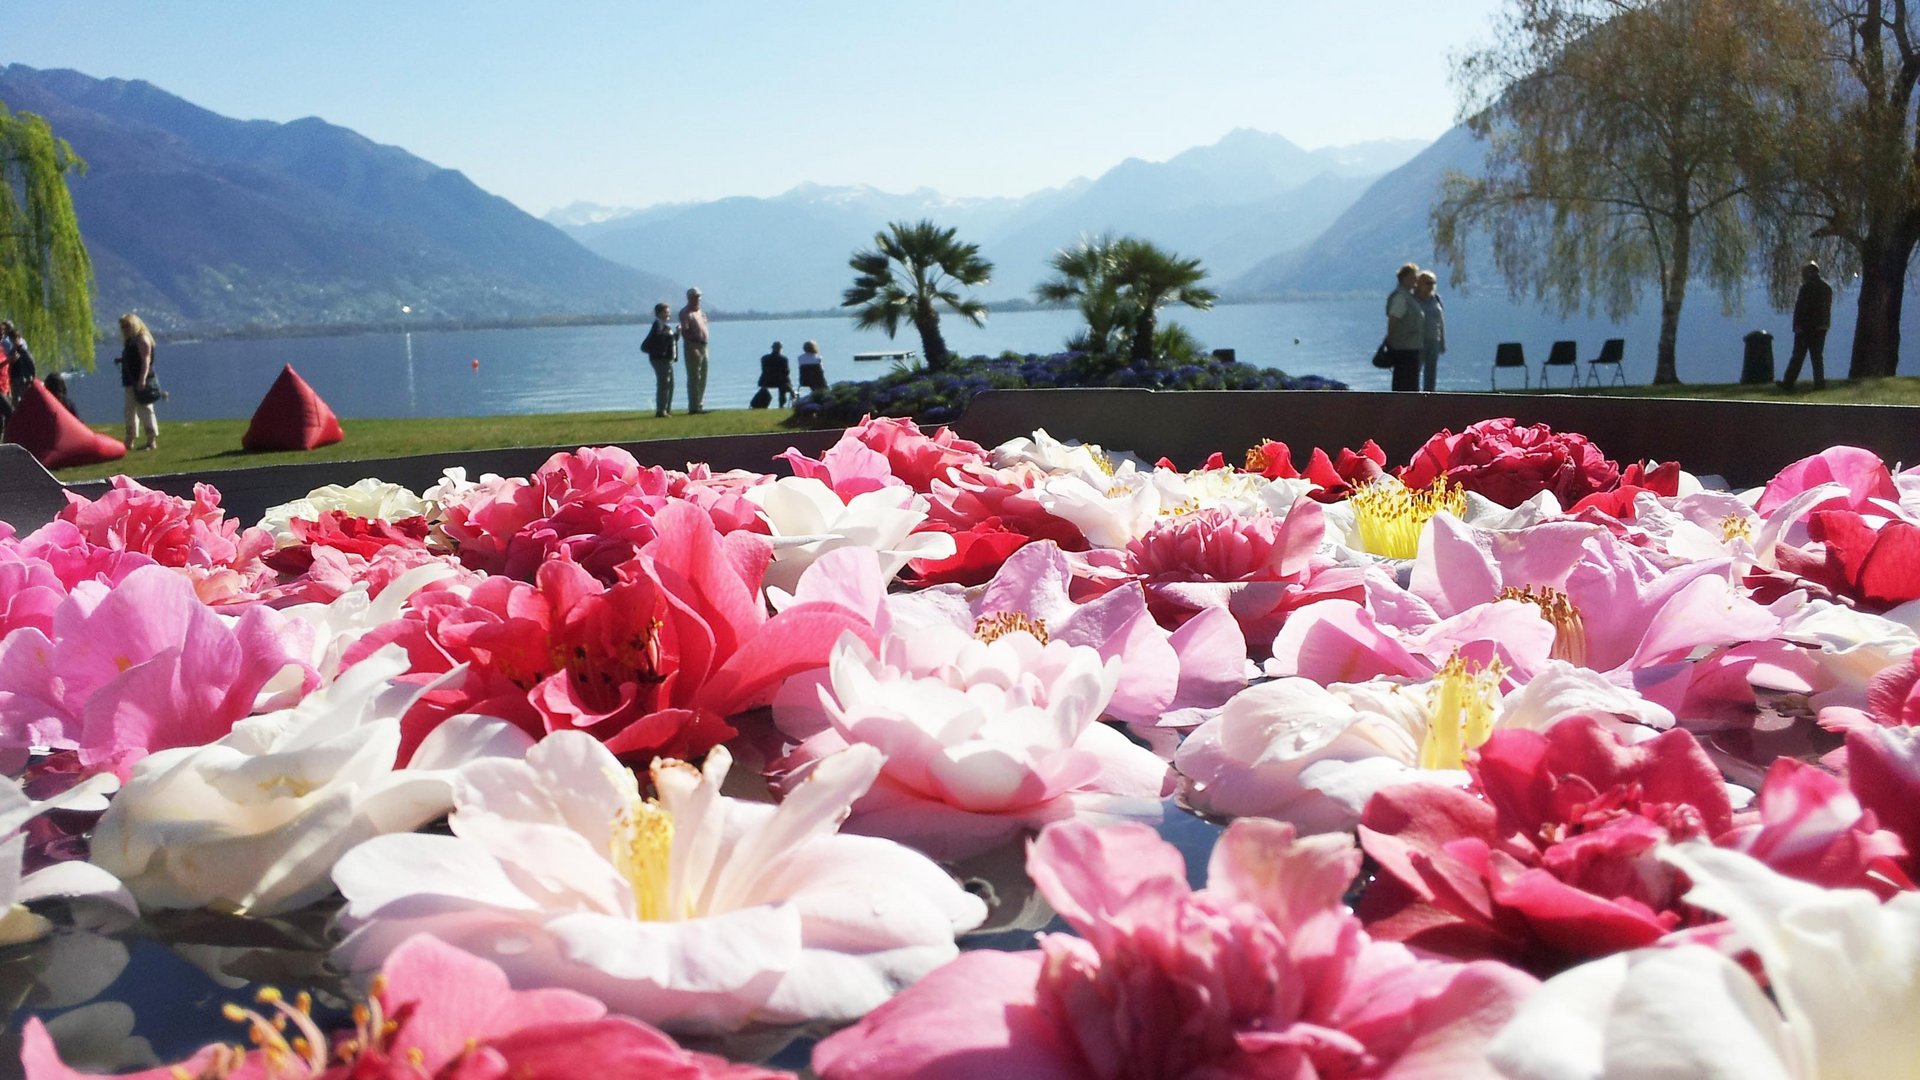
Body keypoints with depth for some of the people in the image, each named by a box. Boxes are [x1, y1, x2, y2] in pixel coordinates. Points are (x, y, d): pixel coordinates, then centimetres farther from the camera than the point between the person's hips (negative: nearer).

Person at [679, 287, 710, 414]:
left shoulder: (700, 312, 17)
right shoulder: (686, 313, -9)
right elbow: (685, 332, -17)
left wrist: (704, 346, 15)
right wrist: (692, 349, -24)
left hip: (703, 347, 9)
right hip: (693, 347, -9)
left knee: (702, 379, 12)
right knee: (694, 379, -7)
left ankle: (699, 406, 20)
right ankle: (693, 407, -6)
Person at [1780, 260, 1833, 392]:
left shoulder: (1807, 287, -12)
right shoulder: (1827, 287, 13)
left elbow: (1800, 308, -15)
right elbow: (1827, 308, 17)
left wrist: (1797, 325, -12)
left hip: (1806, 327, -7)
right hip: (1821, 327, 7)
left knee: (1798, 356, -2)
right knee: (1818, 356, 10)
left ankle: (1788, 383, 2)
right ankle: (1820, 383, 6)